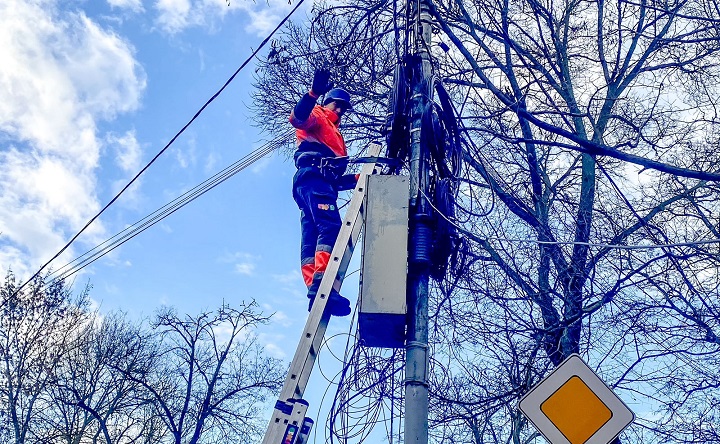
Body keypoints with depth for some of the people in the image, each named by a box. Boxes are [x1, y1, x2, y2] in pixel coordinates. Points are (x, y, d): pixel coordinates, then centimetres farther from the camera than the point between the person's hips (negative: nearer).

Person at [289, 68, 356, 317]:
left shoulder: (333, 134, 40)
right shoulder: (317, 117, 17)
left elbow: (336, 179, 33)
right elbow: (297, 117, -12)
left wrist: (358, 178, 22)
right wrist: (314, 93, -26)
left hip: (322, 182, 9)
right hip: (313, 177, -9)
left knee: (311, 238, -7)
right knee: (331, 227, -28)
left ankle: (314, 289, -19)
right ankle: (321, 282, -44)